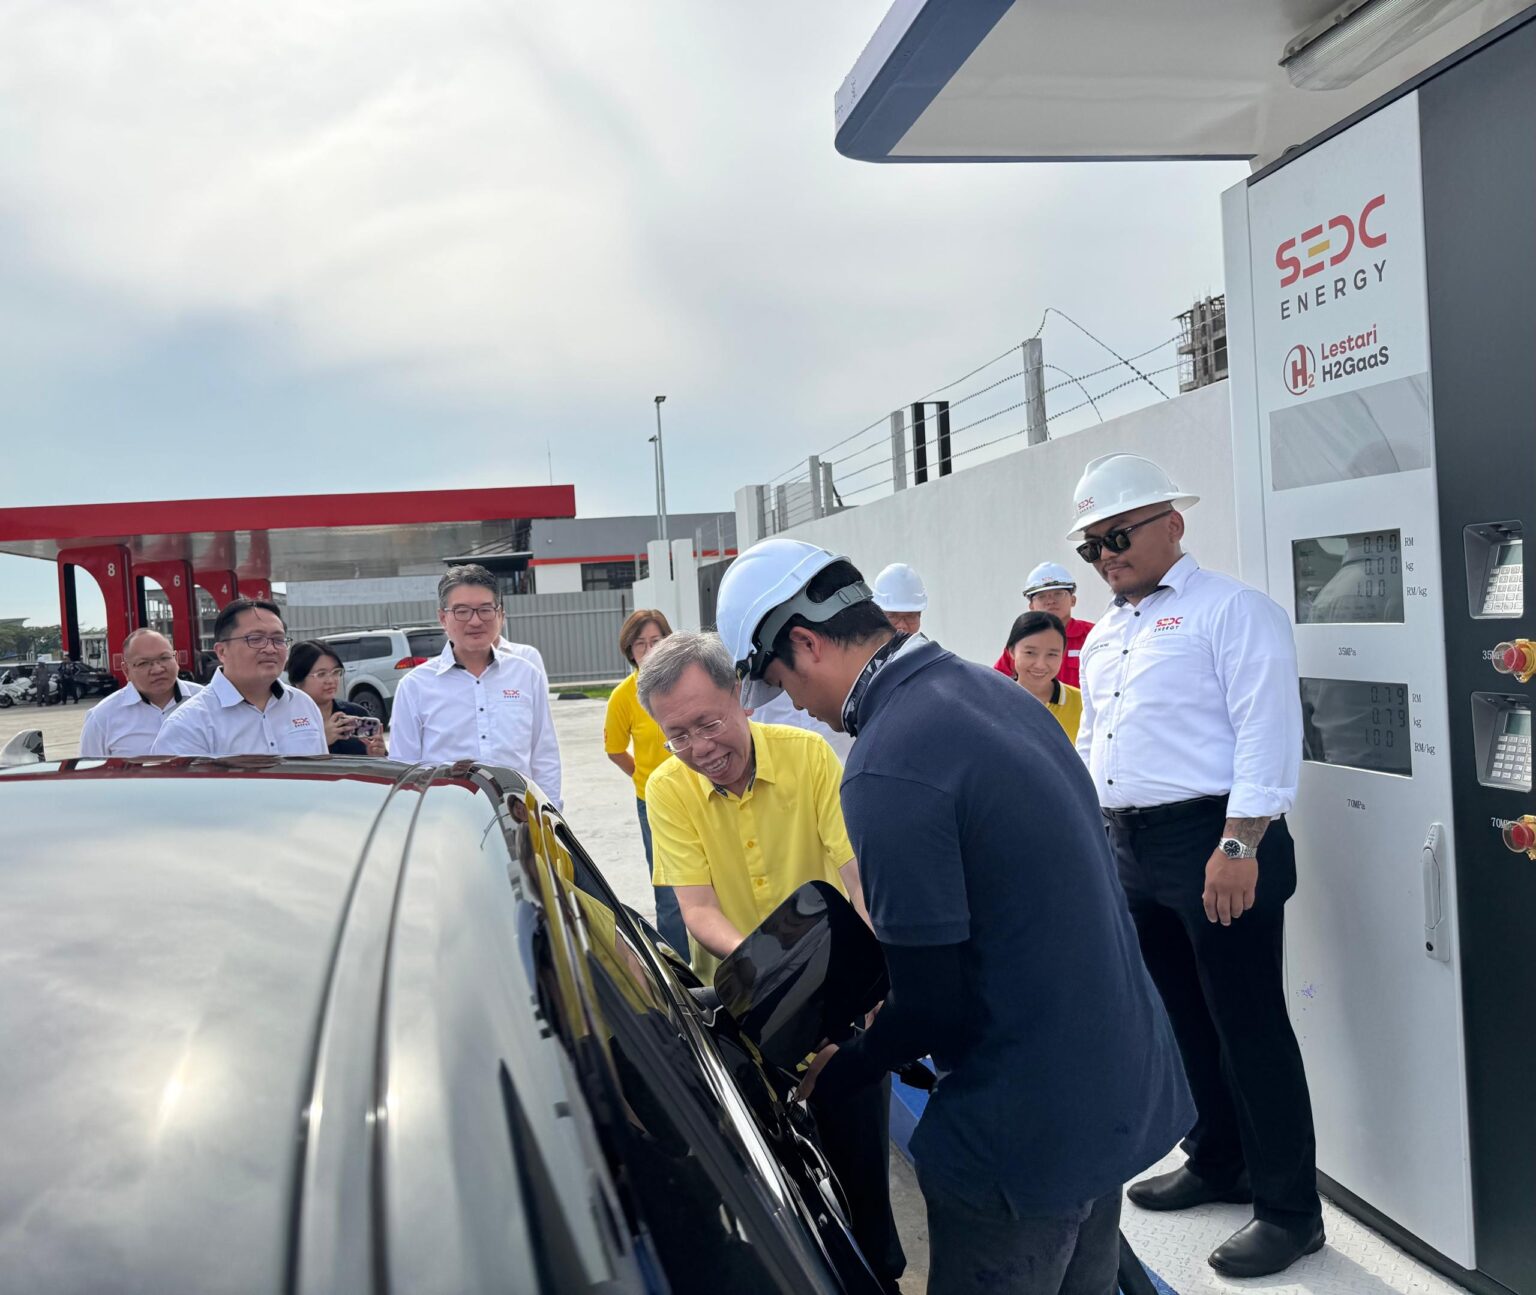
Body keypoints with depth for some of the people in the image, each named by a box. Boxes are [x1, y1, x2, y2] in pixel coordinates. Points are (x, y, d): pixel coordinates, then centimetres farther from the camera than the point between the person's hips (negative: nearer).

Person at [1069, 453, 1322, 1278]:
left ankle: (1291, 1209, 14)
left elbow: (1267, 735, -16)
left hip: (1213, 845, -8)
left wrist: (1239, 847, -22)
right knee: (1180, 1017, 19)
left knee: (1248, 1028, 0)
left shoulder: (1231, 611, -9)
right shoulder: (1103, 637, 17)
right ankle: (1217, 1163, 36)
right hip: (1128, 850, 8)